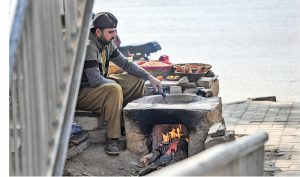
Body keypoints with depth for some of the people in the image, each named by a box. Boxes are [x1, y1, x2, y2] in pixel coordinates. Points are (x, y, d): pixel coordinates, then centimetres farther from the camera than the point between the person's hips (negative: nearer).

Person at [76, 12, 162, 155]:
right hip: (81, 93, -10)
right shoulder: (89, 47, -25)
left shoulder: (107, 44, 4)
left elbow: (125, 63, 12)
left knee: (137, 80, 8)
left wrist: (149, 77, 2)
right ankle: (112, 139, -29)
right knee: (114, 90, -36)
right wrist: (115, 82, -12)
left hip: (100, 84, 10)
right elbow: (96, 81, -30)